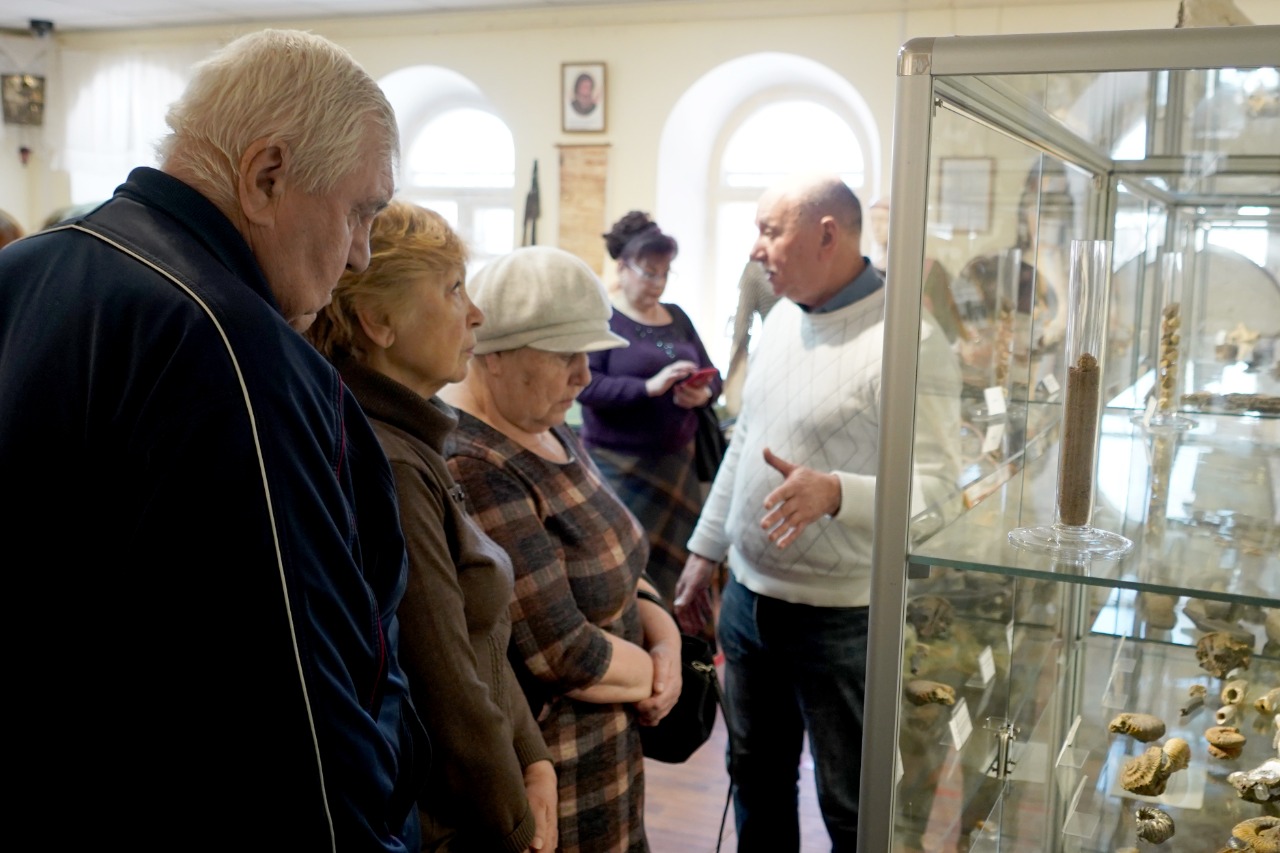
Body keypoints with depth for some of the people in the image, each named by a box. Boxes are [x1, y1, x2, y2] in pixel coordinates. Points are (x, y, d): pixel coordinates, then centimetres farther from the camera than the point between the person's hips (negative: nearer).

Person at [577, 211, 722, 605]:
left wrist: (703, 393, -9)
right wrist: (649, 387, -26)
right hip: (619, 463, -6)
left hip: (677, 461, 6)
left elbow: (712, 375, 15)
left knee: (677, 556, 8)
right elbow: (585, 385, -16)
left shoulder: (677, 317, 13)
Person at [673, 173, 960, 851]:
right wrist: (705, 549, 16)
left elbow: (937, 488, -22)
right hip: (748, 594, 7)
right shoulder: (780, 320, 7)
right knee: (756, 776, 23)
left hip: (839, 615, -7)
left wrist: (834, 492, -39)